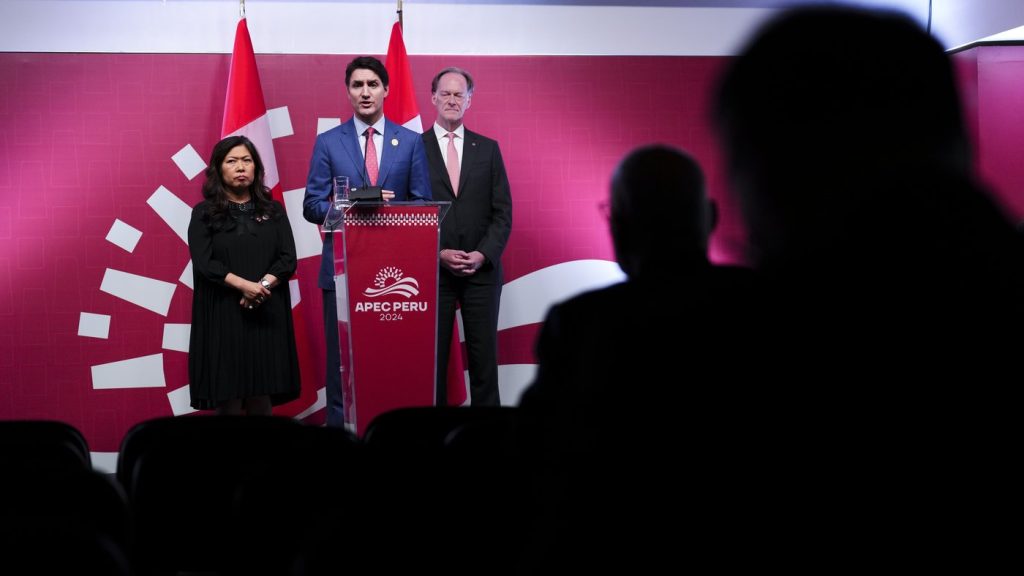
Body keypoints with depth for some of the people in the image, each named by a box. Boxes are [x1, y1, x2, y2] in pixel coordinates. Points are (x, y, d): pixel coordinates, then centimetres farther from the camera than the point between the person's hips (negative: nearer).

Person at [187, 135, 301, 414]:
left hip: (266, 313, 2)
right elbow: (204, 263, -7)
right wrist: (244, 285, -20)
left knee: (261, 401, 0)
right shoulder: (204, 213, 5)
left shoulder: (274, 211, 12)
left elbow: (288, 260, 3)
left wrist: (262, 286, -15)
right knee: (228, 399, -4)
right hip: (222, 315, -2)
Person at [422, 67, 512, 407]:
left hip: (482, 268, 2)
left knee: (484, 354, 3)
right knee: (433, 356, 2)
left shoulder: (488, 149, 9)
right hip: (432, 269, -2)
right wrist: (438, 254, -10)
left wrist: (484, 255, -8)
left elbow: (503, 211, 6)